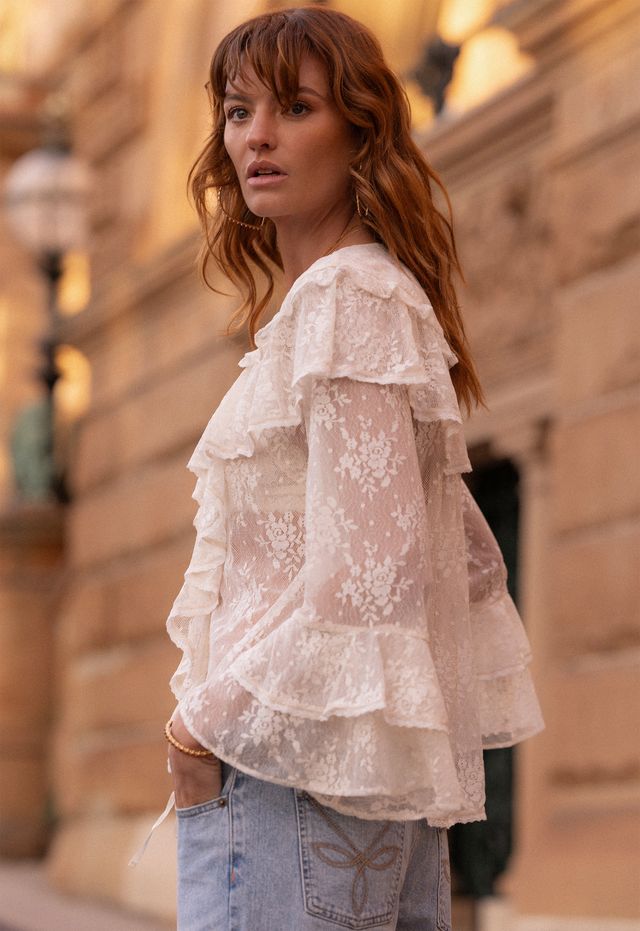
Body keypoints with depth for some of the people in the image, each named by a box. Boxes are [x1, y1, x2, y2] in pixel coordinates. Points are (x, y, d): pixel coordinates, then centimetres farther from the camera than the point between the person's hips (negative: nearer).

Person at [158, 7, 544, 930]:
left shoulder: (349, 296, -10)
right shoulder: (380, 297, 19)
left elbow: (363, 570, -20)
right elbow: (471, 562, 23)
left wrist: (208, 723, -12)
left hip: (293, 771, -10)